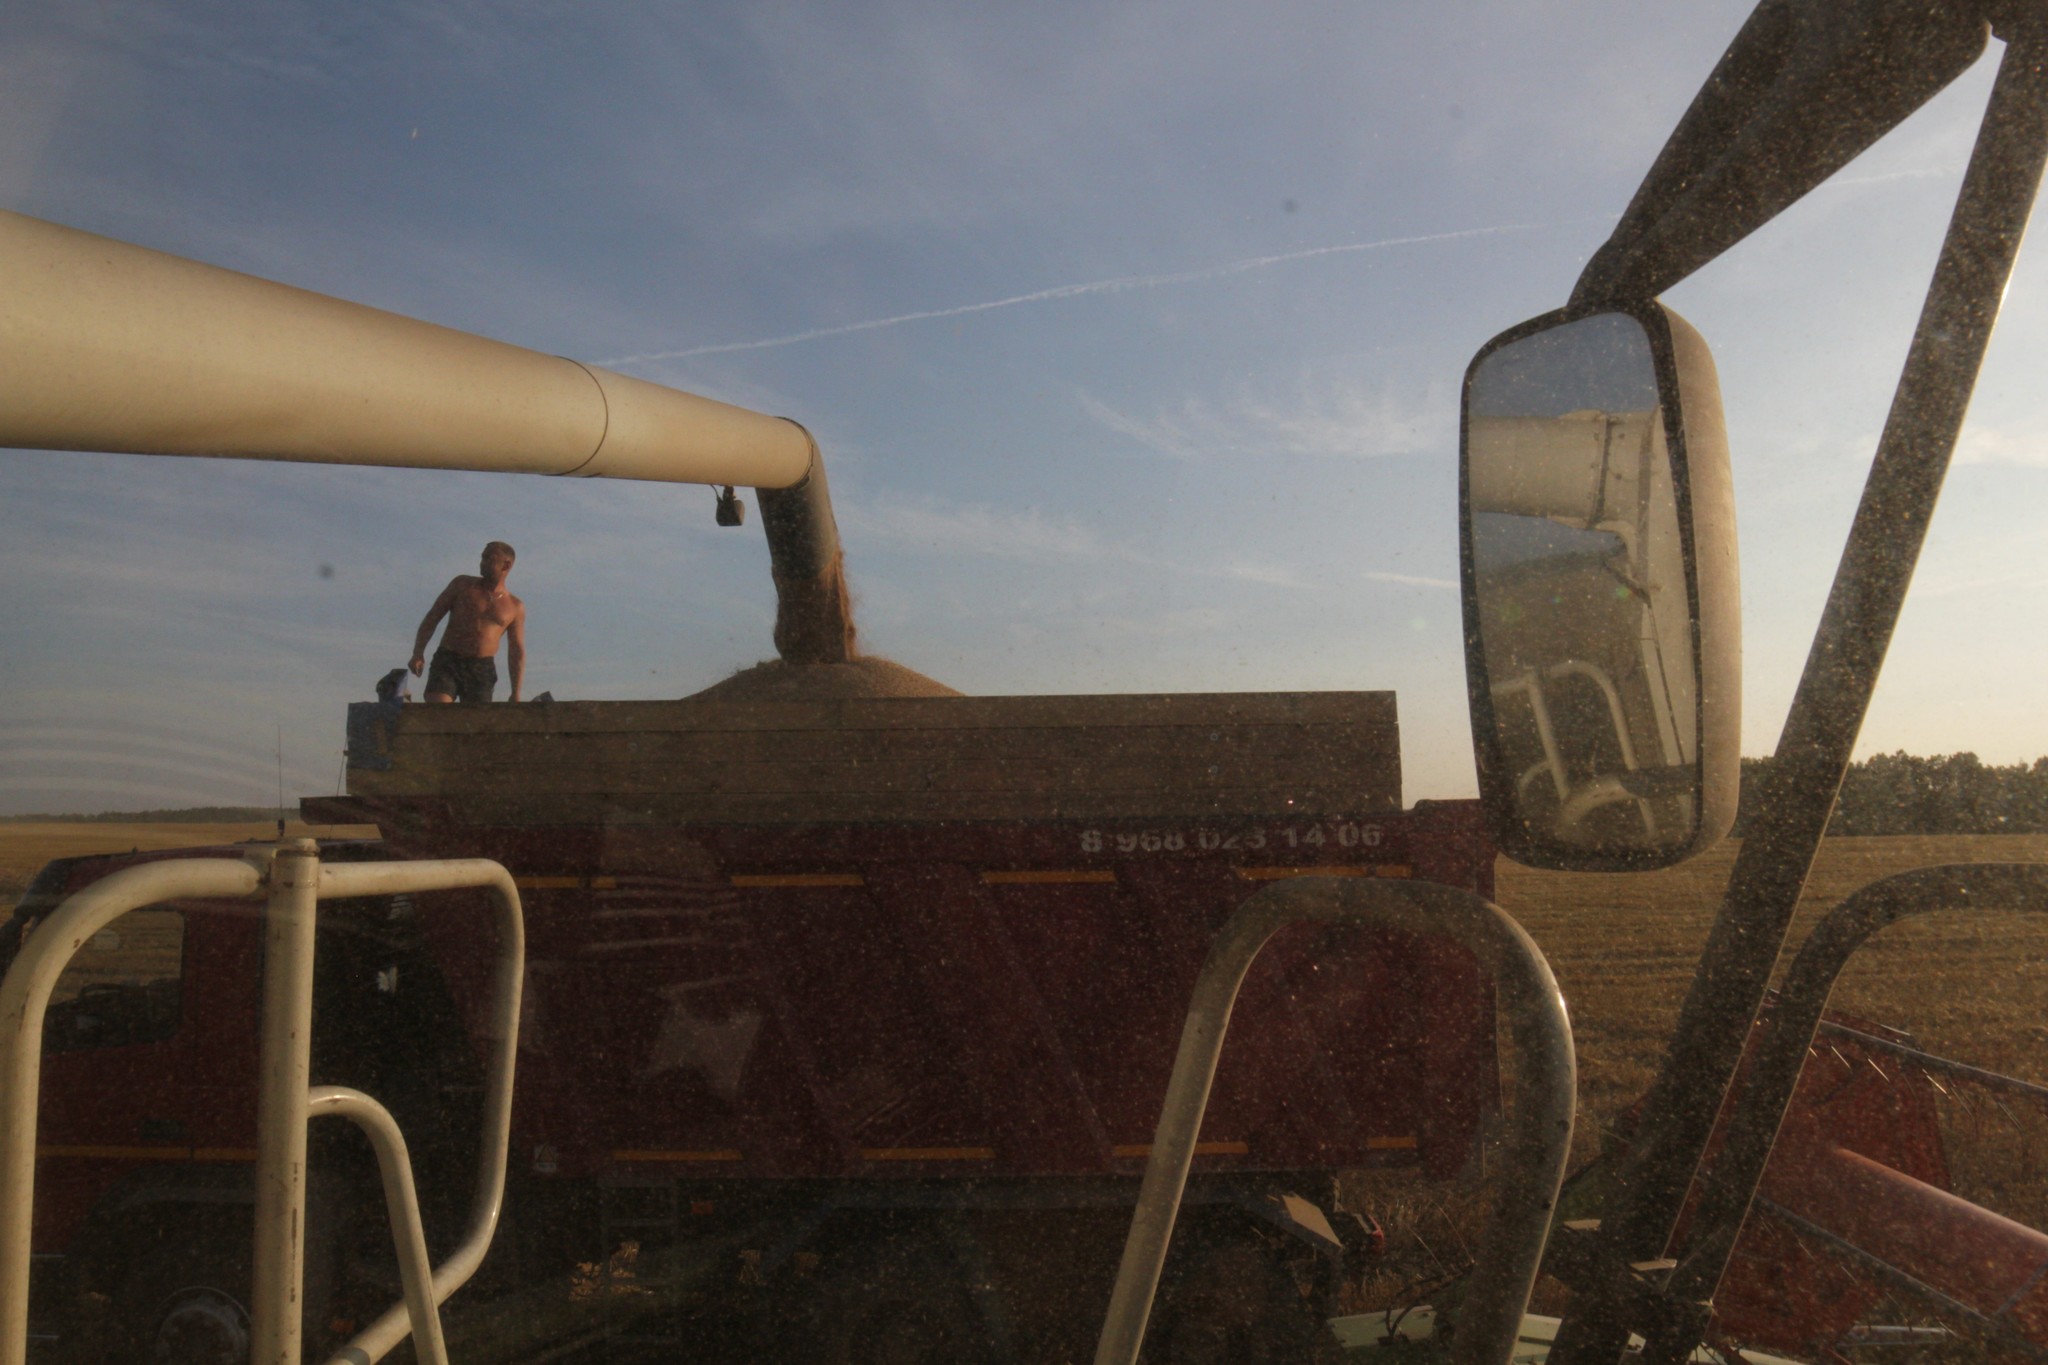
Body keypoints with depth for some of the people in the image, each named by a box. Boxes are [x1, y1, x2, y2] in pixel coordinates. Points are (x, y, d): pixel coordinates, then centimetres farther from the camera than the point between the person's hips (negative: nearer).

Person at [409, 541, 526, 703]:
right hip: (447, 663, -1)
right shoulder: (462, 584, 10)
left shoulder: (515, 607, 10)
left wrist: (516, 693, 5)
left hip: (482, 671, 1)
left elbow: (517, 652, 12)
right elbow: (432, 618, 8)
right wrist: (418, 653, -6)